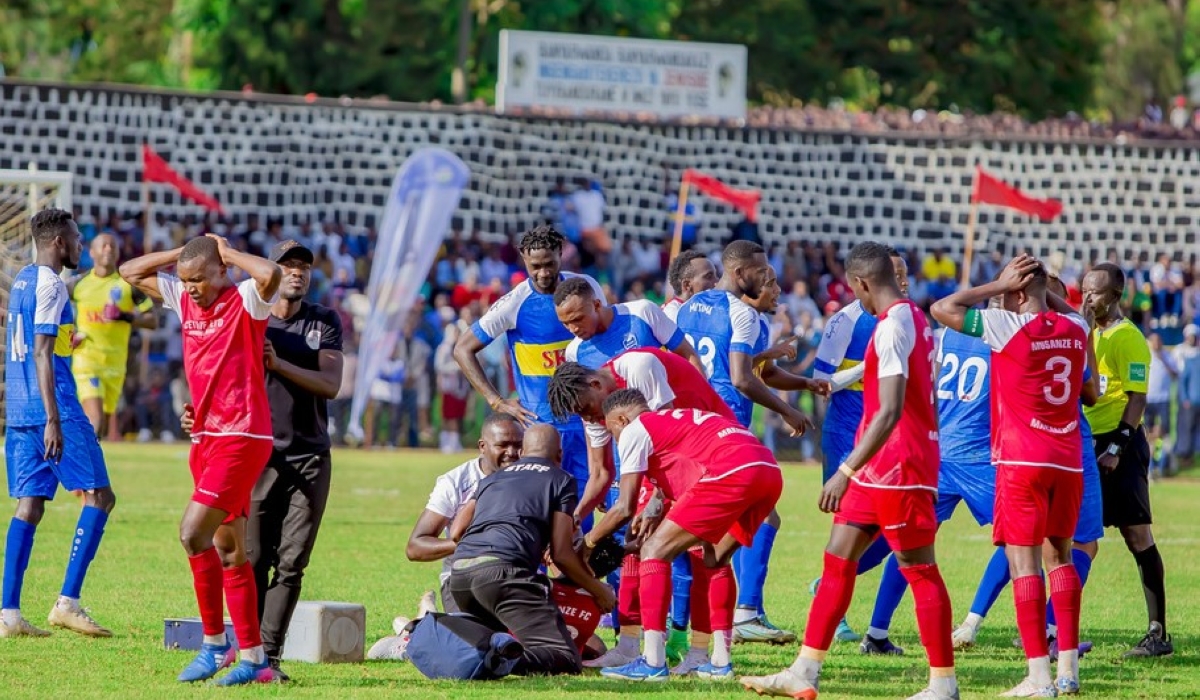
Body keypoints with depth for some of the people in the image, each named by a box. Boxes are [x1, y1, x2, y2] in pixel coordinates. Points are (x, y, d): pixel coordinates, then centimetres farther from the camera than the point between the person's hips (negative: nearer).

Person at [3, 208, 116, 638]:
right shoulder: (50, 285, -11)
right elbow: (41, 354, -18)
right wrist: (53, 420, -21)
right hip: (53, 408, -9)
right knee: (99, 497, -3)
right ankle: (68, 602, -10)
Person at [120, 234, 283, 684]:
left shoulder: (246, 300, -9)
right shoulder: (185, 299, 11)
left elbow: (271, 274, -31)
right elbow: (131, 272, 19)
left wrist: (228, 252, -15)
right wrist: (182, 253, 8)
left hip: (242, 439, -8)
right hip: (205, 438, 8)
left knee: (193, 533, -17)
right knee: (227, 551, 9)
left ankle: (215, 642, -7)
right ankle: (253, 657, 13)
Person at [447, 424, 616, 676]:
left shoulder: (493, 478, 31)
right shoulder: (561, 480, 15)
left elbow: (456, 532, 22)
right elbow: (561, 554, 8)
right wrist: (598, 591, 22)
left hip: (459, 573, 7)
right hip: (502, 569, -7)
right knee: (566, 659, -10)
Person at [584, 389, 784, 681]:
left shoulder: (634, 430, 12)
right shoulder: (681, 419, 36)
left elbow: (625, 508, 8)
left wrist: (589, 541, 21)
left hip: (731, 473, -8)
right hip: (770, 472, 8)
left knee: (654, 552, 0)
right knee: (715, 557, 28)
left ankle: (653, 662, -7)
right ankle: (720, 662, 24)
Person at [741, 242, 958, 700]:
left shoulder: (892, 328, -18)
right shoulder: (916, 321, 13)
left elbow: (890, 412, -25)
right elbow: (923, 405, 20)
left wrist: (846, 471, -26)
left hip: (896, 467, -10)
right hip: (879, 471, 10)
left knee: (919, 570, -4)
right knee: (838, 560, 10)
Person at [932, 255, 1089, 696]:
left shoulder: (1008, 326, -10)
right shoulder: (1077, 329, 7)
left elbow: (942, 309, -3)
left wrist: (1001, 285, 0)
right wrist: (1042, 285, 23)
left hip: (1021, 461, -6)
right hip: (1068, 460, 6)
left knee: (1023, 560, -5)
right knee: (1059, 555, 15)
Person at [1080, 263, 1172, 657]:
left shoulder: (1128, 337, -10)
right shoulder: (1087, 333, 15)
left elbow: (1137, 398, -15)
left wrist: (1117, 446, -20)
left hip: (1119, 446, -8)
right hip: (1087, 444, 8)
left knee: (1137, 535, -7)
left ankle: (1158, 634, -5)